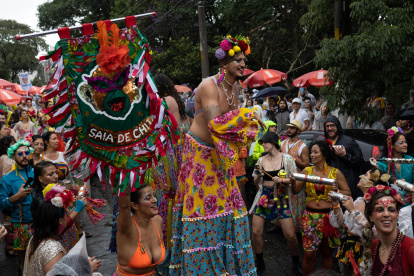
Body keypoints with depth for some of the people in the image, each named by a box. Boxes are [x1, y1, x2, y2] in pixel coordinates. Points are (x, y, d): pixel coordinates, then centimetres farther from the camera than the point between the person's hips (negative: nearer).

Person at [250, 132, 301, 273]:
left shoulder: (287, 159, -3)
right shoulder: (261, 160, 6)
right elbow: (256, 182, 12)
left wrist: (282, 180, -16)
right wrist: (258, 176, -9)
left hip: (281, 198, -3)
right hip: (264, 197, 3)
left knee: (290, 235, -4)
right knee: (256, 232, 0)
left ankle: (296, 263, 21)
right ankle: (260, 263, 21)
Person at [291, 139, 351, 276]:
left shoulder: (335, 172, -1)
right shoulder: (307, 171, 4)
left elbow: (348, 193, 1)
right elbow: (296, 191, 1)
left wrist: (337, 191, -18)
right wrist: (293, 181, -19)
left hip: (329, 216, 0)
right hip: (310, 216, 1)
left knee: (327, 253, 12)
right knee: (309, 254, -2)